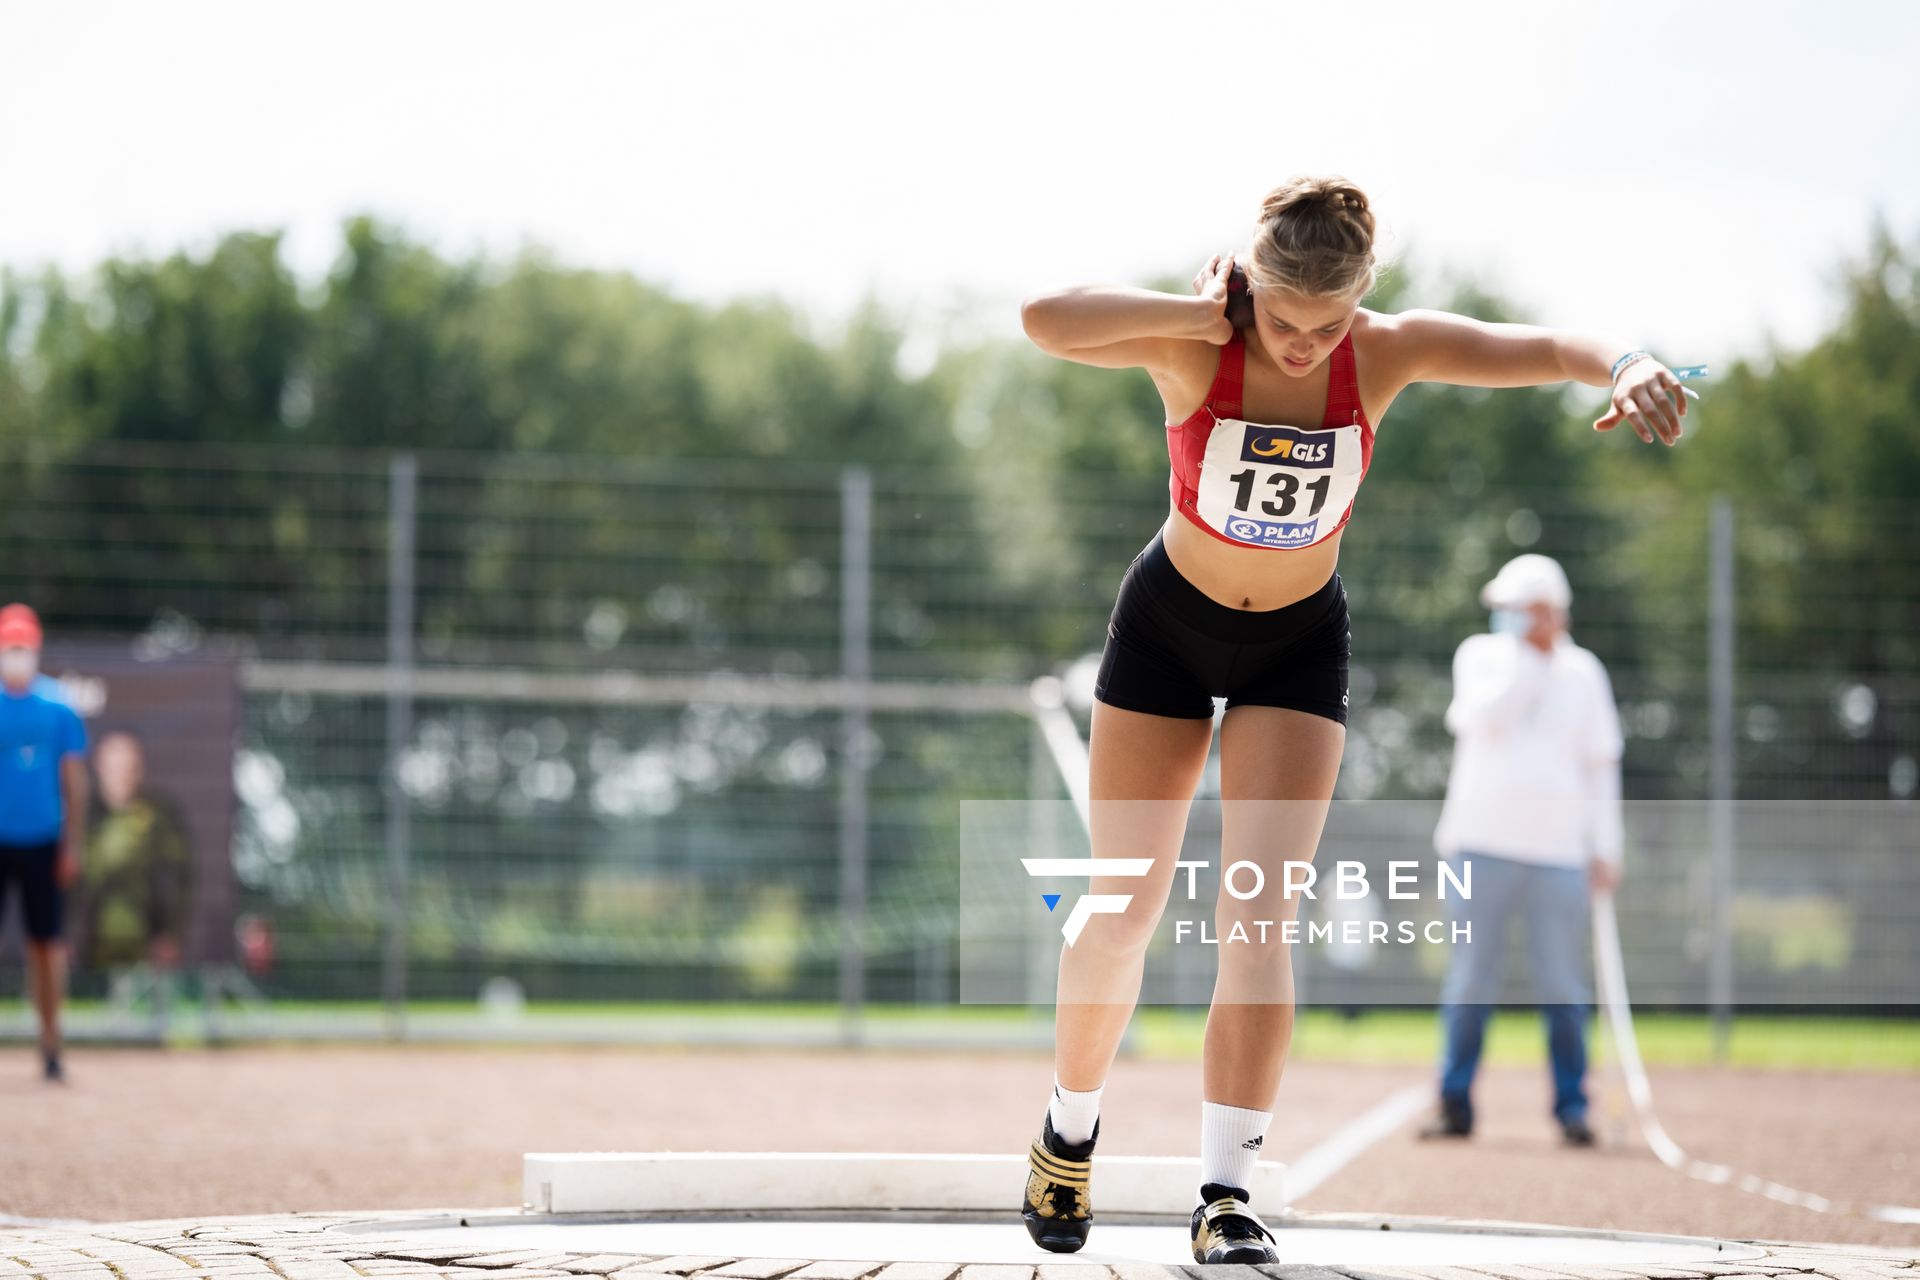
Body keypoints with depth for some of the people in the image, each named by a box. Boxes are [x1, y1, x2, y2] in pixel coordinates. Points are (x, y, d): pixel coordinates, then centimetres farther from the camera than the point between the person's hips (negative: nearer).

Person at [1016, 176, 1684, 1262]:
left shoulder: (1387, 352, -20)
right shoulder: (1196, 345, -25)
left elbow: (1547, 348, -30)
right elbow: (1045, 320, -42)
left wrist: (1625, 367, -50)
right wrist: (1202, 314, -39)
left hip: (1301, 645, 1)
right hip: (1169, 629, 0)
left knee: (1257, 914, -14)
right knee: (1123, 909, 2)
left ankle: (1227, 1192, -17)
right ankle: (1071, 1130, 27)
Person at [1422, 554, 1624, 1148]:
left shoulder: (1582, 671, 11)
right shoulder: (1481, 654, 7)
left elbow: (1601, 763, 12)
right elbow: (1486, 717, -13)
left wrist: (1605, 848, 6)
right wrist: (1530, 654, -10)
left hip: (1558, 850, 1)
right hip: (1482, 842, -1)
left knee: (1562, 985, -2)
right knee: (1470, 980, -1)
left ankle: (1571, 1107, 4)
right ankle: (1455, 1104, 3)